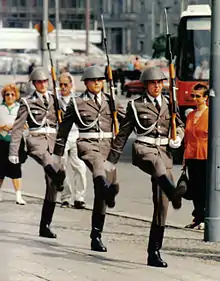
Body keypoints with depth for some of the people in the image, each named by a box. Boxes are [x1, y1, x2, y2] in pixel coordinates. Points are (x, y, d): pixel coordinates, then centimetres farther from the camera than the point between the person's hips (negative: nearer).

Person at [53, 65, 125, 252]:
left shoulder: (111, 101, 15)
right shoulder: (76, 103, 8)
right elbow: (64, 129, 13)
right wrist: (59, 153, 14)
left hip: (107, 145, 3)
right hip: (87, 144, -3)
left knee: (100, 194, 0)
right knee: (97, 161, -41)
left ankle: (96, 235, 7)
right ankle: (107, 188, -74)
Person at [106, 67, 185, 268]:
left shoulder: (169, 104, 15)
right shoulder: (136, 105, 6)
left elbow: (180, 125, 29)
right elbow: (123, 133, 9)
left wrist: (178, 138, 7)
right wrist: (112, 159, 7)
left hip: (164, 152, 3)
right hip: (143, 150, -3)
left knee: (161, 205, -4)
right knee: (156, 162, -42)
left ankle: (154, 252, 0)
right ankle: (173, 193, -73)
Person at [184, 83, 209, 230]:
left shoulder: (210, 114, -5)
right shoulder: (190, 115, 14)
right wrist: (185, 157, 16)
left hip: (205, 157, -6)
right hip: (191, 156, 6)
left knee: (204, 189, -3)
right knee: (194, 189, 8)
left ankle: (204, 219, 1)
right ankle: (198, 218, 16)